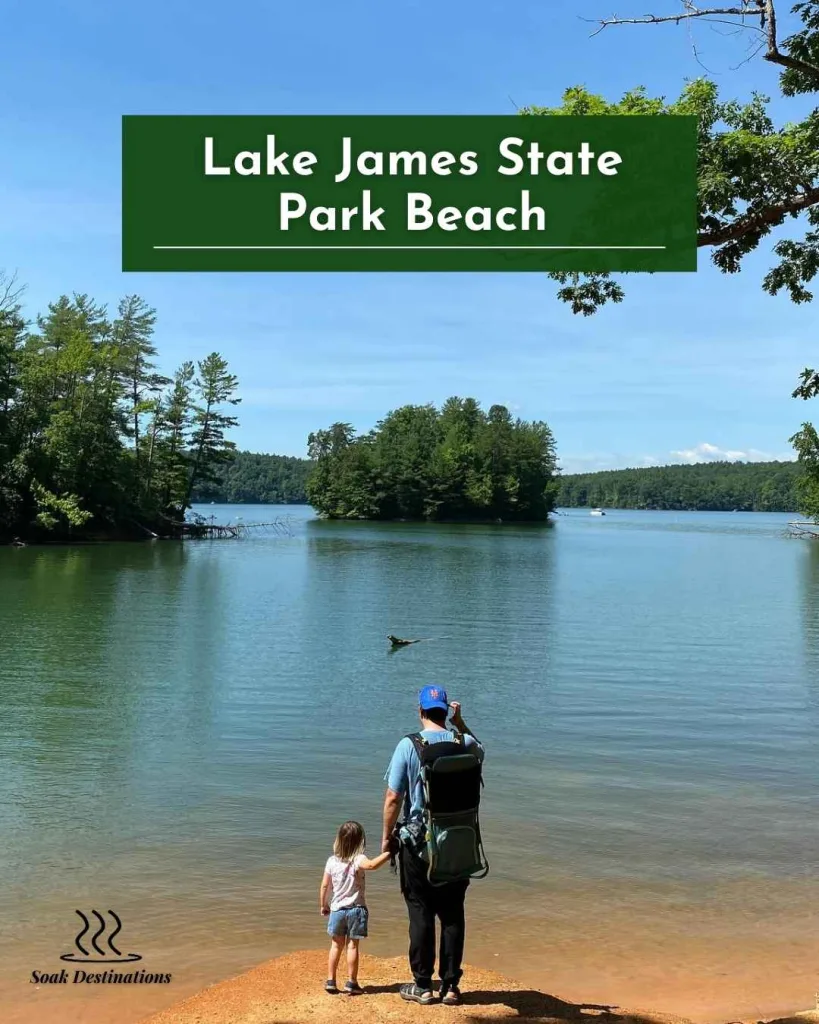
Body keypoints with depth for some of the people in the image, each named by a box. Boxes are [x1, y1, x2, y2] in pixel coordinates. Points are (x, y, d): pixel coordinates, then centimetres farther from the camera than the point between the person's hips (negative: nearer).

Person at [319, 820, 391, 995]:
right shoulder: (358, 860, -17)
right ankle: (351, 983, 9)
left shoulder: (332, 861, -3)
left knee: (336, 945, 15)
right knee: (352, 946, 6)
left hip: (337, 909, 4)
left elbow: (325, 886, 3)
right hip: (355, 909, -3)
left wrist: (323, 905, 16)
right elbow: (372, 865, -39)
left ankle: (330, 981, 18)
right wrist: (389, 852, -36)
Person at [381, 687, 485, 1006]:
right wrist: (460, 723, 13)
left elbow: (393, 797, -11)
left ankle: (423, 986, 18)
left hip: (418, 841, -2)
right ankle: (450, 985, 19)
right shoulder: (464, 742, -4)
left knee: (421, 913, 9)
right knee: (453, 914, 12)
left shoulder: (408, 745, -12)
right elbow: (480, 751, 23)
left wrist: (386, 836, 2)